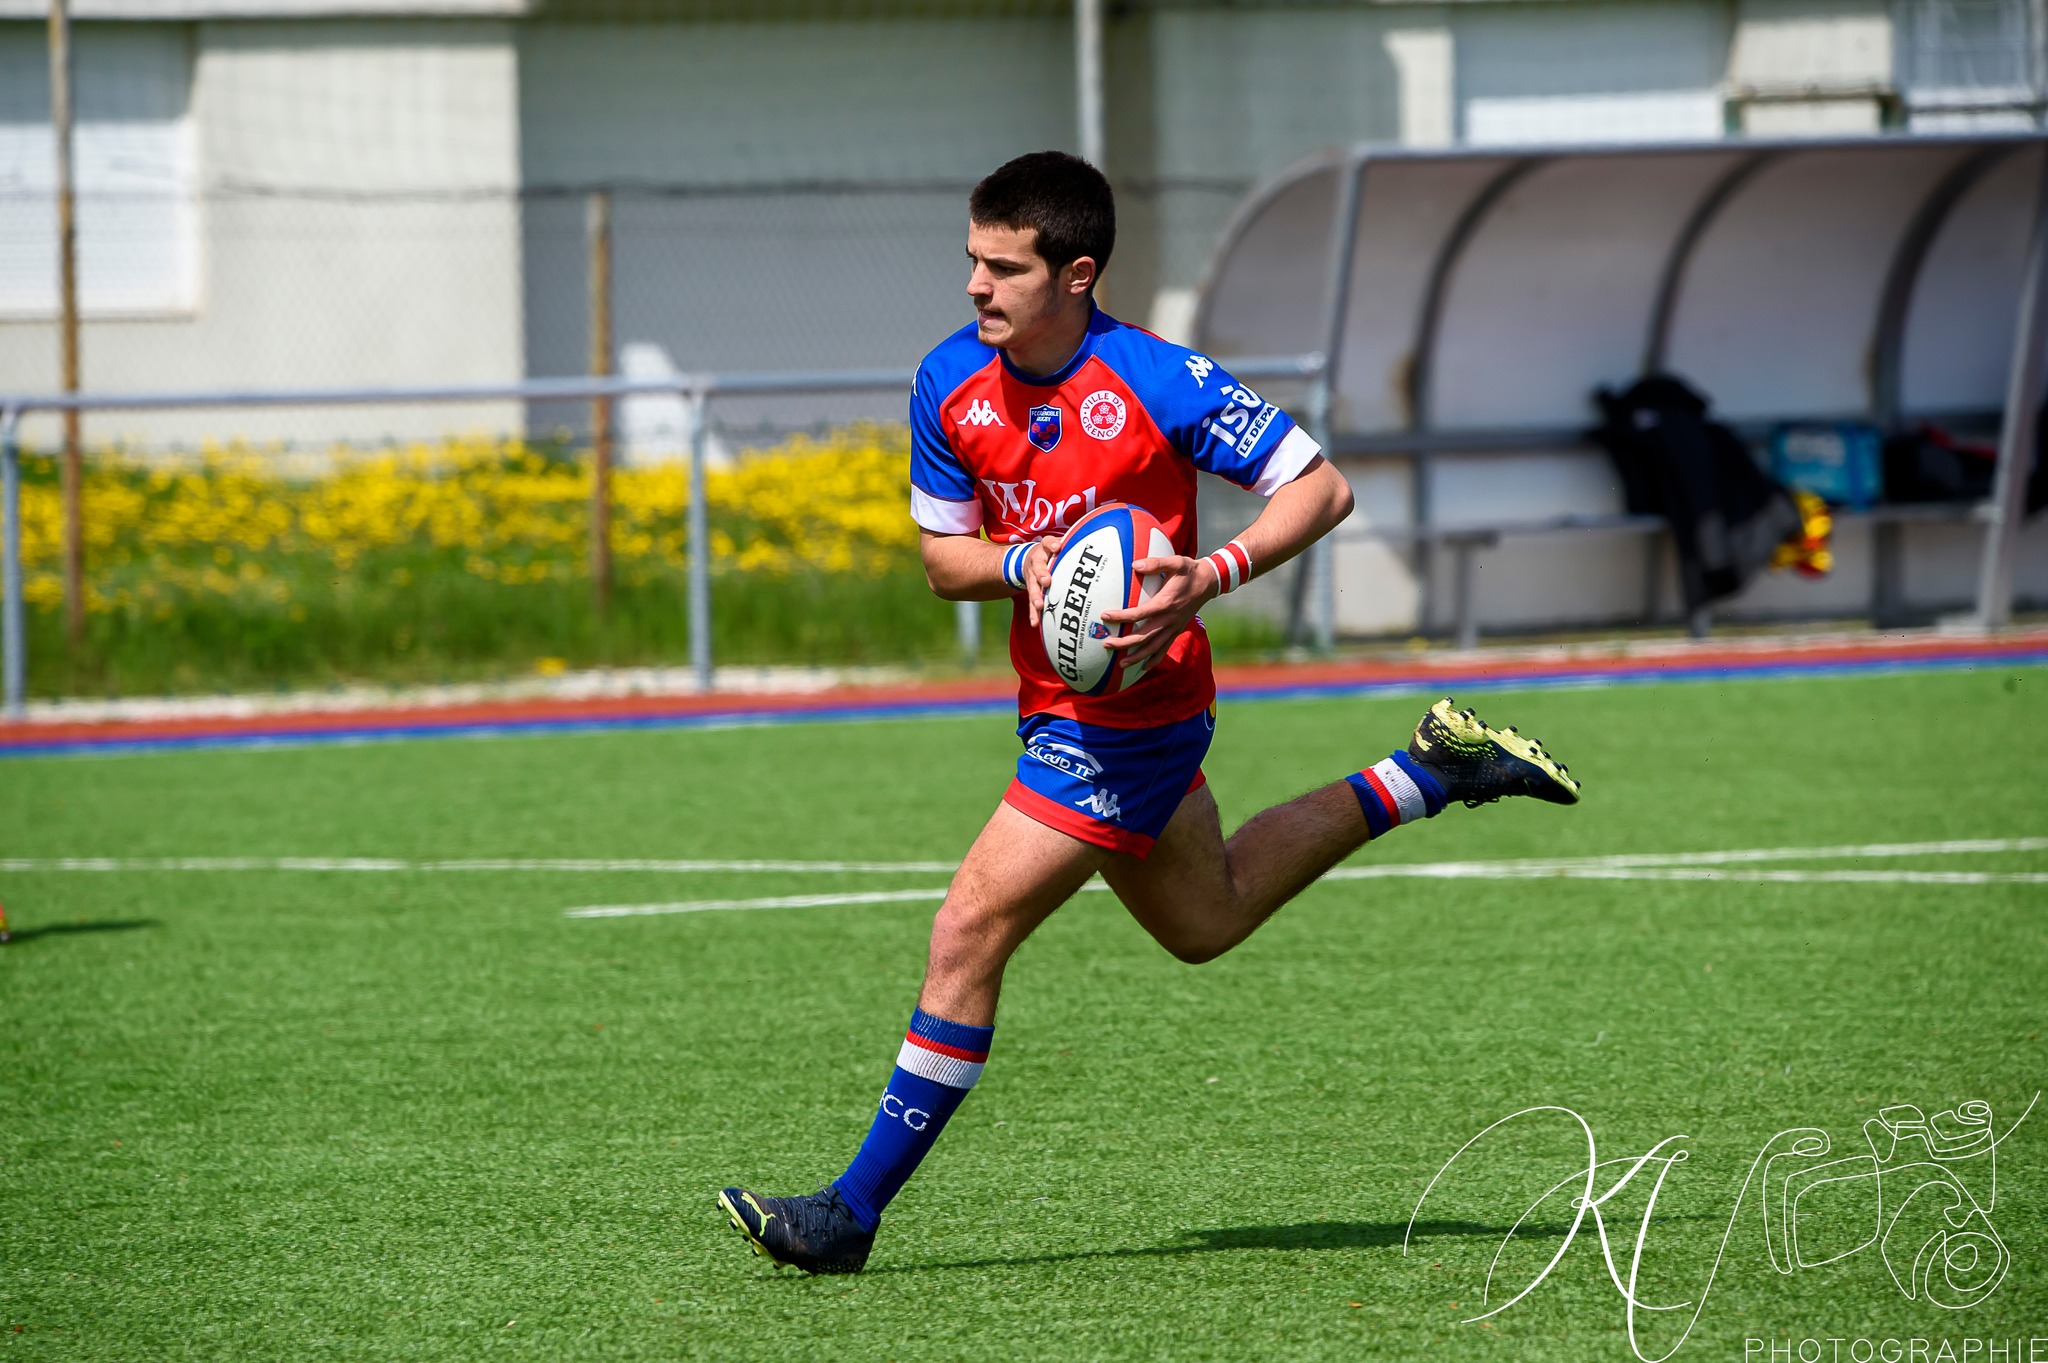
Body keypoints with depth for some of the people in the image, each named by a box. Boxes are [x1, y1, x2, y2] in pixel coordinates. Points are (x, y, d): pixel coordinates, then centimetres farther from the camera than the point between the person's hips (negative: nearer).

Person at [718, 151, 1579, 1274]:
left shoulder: (1156, 383, -21)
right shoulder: (949, 383, -5)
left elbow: (1321, 488, -14)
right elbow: (943, 557, 5)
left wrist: (1211, 577, -29)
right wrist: (1026, 561, -18)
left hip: (1131, 709, -8)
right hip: (1058, 706, 8)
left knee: (969, 935, -12)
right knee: (1204, 922, 27)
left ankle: (855, 1210, -4)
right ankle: (1434, 773, 40)